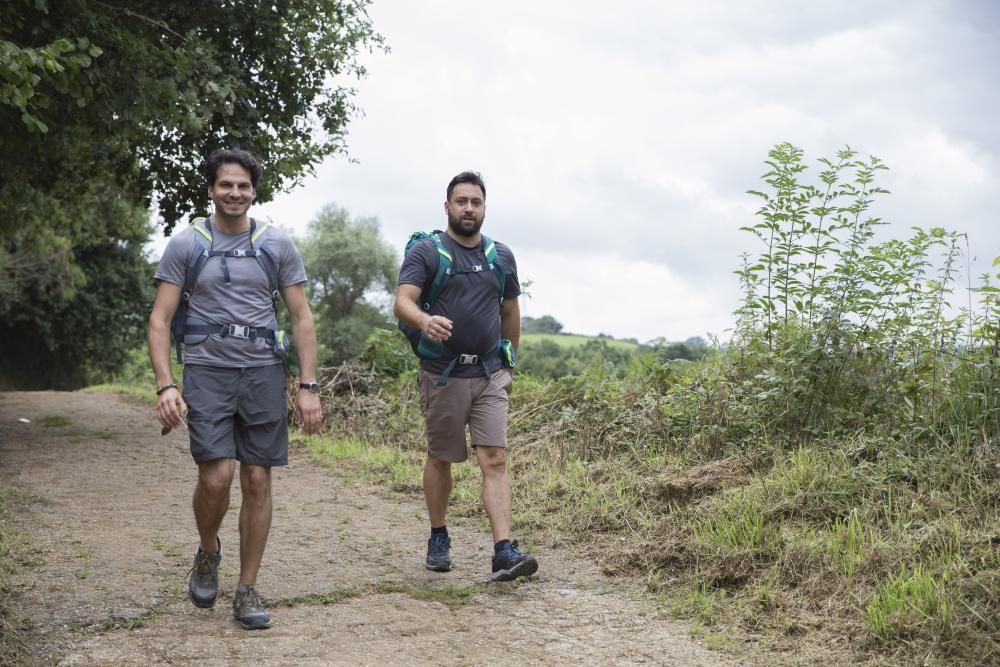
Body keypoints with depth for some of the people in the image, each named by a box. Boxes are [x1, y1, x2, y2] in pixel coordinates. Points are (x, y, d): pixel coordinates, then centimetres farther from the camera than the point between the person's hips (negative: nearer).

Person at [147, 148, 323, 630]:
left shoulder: (277, 245, 8)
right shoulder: (185, 245, 4)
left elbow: (302, 319, 7)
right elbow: (160, 320, 1)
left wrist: (308, 387, -1)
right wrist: (166, 386, -11)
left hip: (263, 373, 2)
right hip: (207, 372, -2)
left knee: (257, 481, 2)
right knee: (216, 476, -14)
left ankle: (247, 590, 12)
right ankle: (208, 552, 18)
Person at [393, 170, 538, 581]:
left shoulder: (502, 256, 11)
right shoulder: (426, 252, -2)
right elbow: (403, 302, -15)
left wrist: (509, 362, 20)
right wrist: (425, 321, -36)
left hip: (489, 375, 2)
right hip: (443, 374, -2)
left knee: (495, 459, -7)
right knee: (440, 458, 10)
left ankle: (504, 551, -13)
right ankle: (438, 539, 28)